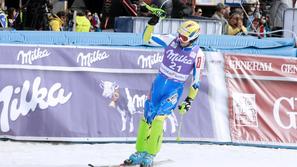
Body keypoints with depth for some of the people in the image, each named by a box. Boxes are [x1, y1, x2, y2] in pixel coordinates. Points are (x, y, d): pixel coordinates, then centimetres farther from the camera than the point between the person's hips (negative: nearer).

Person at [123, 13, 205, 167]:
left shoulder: (198, 54, -12)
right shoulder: (171, 41, -5)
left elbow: (196, 80, -4)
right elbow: (147, 39, -2)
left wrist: (189, 100, -4)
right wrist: (151, 24, -19)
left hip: (175, 89, -4)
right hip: (159, 83, 4)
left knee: (158, 119, -16)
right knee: (146, 118, 4)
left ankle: (150, 155, -6)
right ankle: (140, 152, 15)